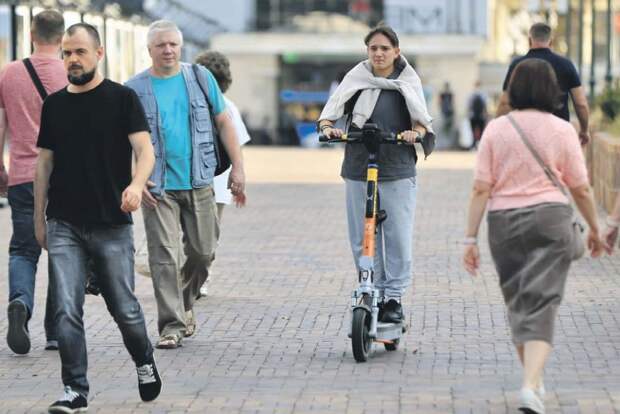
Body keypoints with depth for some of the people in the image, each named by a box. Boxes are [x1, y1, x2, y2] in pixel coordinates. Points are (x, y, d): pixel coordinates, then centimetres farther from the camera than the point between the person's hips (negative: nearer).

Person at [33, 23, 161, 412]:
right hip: (64, 227, 3)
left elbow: (145, 150, -10)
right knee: (67, 311, -6)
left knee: (124, 308, 5)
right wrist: (39, 218, 12)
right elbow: (45, 163, 15)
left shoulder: (122, 98, -1)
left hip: (112, 225, -2)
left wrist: (136, 184, -31)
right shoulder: (54, 104, 9)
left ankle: (145, 361, 33)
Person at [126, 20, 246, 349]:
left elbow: (224, 122, 10)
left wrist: (237, 168, 4)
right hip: (157, 186, -2)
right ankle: (172, 323, -3)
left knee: (203, 251, 7)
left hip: (198, 182, 2)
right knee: (164, 256, -7)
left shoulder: (201, 78, 7)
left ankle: (185, 302, 32)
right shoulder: (134, 89, 2)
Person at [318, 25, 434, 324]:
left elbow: (422, 121, 4)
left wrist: (415, 132, -18)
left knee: (398, 237, -5)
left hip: (398, 170, -1)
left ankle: (394, 297, 4)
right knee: (362, 238, 4)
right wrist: (327, 127, -20)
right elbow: (332, 109, 2)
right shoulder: (357, 78, 7)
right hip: (358, 169, 1)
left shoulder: (408, 81, 7)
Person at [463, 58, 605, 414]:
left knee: (518, 303, 17)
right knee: (542, 305, -5)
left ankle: (535, 380, 29)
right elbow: (581, 189, 1)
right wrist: (594, 229, 15)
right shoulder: (562, 130, -3)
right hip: (551, 218, -2)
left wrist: (471, 239, 0)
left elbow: (481, 189, -3)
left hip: (503, 223, 2)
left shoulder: (496, 129, 0)